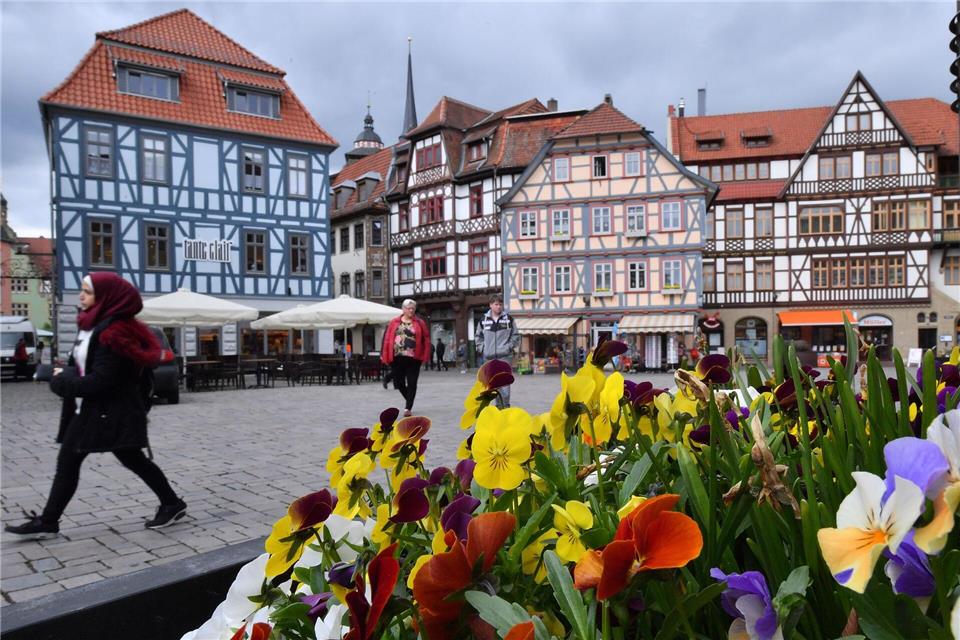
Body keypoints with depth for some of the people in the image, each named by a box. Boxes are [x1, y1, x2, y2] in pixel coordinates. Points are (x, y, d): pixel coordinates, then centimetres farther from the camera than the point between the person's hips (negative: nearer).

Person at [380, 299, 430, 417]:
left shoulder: (419, 323, 3)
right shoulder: (394, 323, 5)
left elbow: (426, 339, 3)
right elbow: (387, 339, 2)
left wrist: (425, 355, -4)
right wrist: (385, 356, -4)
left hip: (413, 358, -2)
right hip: (397, 358, 2)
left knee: (411, 383, -2)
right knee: (399, 382, 10)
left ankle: (408, 407, 5)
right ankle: (409, 401, 34)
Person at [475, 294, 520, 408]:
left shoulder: (508, 319, 3)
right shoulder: (484, 320, 8)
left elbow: (515, 335, 8)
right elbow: (478, 336, 18)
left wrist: (510, 346, -3)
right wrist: (481, 348, 6)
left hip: (505, 356, -3)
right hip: (489, 356, 3)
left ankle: (505, 405, -8)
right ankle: (499, 405, 17)